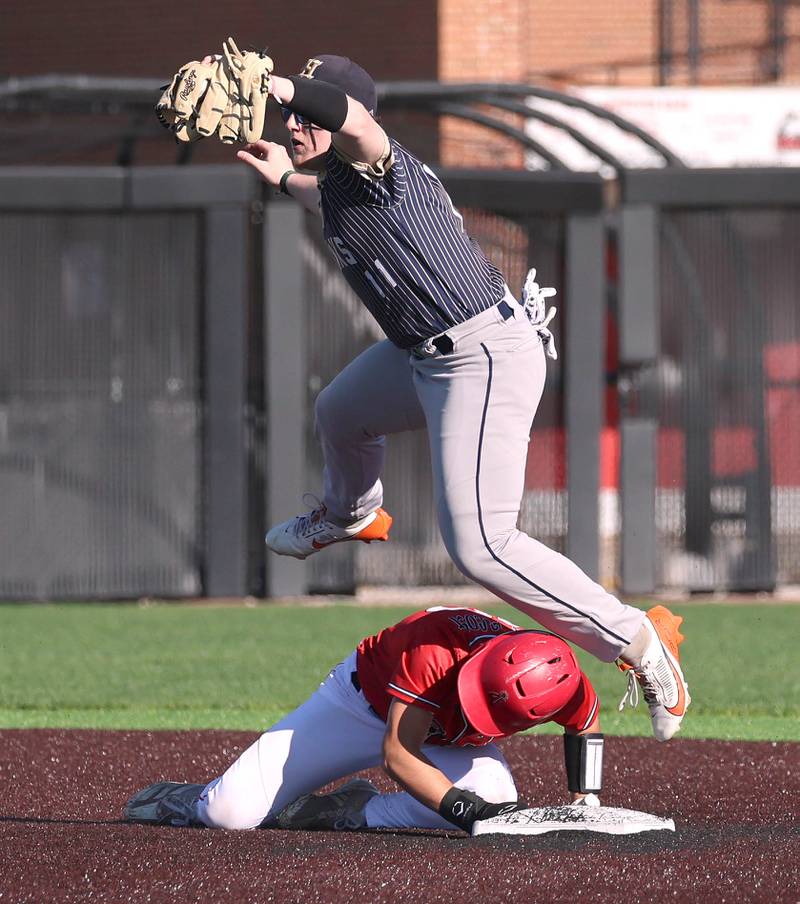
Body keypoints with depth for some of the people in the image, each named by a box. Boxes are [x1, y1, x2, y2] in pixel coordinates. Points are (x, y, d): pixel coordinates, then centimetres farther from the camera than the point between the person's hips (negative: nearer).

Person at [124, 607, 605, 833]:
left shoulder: (566, 689, -30)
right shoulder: (435, 647, -42)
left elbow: (586, 723, -3)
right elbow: (398, 754, -38)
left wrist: (586, 801, -13)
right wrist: (468, 811, -47)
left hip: (447, 740, 4)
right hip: (363, 700, -4)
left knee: (496, 799, -30)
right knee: (234, 812, -16)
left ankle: (354, 812, -7)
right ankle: (186, 800, 25)